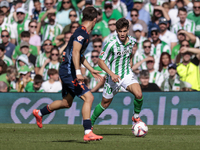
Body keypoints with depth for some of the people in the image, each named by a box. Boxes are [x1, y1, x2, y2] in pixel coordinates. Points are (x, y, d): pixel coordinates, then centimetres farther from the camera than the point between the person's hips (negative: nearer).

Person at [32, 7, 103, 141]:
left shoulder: (85, 33, 15)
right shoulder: (81, 33, -16)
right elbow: (75, 52, -28)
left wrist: (91, 70, 32)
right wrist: (78, 72, -35)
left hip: (68, 72, 10)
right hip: (69, 71, -10)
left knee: (67, 103, 21)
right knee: (88, 97, -17)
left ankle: (39, 113, 40)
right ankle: (88, 133, -20)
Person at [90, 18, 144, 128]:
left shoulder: (132, 41, -5)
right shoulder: (111, 44, -21)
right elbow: (100, 61, -15)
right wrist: (112, 74, -24)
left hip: (127, 74, 3)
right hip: (113, 76, -3)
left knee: (138, 95, -23)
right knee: (105, 103, 10)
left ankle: (136, 117, 3)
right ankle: (90, 123, 34)